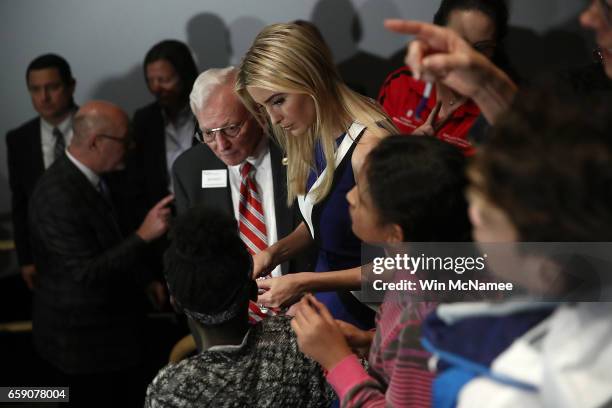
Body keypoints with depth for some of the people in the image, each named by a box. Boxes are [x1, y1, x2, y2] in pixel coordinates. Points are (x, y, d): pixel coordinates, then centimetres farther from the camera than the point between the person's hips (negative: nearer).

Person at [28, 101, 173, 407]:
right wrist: (143, 236, -30)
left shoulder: (87, 177, 3)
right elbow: (87, 274, -29)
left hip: (108, 324, 9)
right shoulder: (57, 196, -27)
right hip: (79, 340, -9)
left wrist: (144, 281, 12)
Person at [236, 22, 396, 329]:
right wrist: (275, 252, 0)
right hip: (326, 298, 7)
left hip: (365, 315, -7)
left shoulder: (369, 147, -24)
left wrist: (305, 284, -22)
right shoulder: (312, 138, 2)